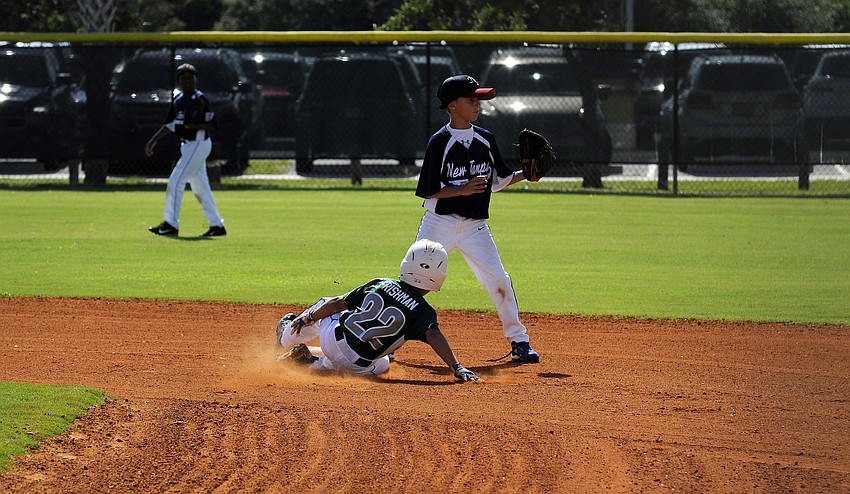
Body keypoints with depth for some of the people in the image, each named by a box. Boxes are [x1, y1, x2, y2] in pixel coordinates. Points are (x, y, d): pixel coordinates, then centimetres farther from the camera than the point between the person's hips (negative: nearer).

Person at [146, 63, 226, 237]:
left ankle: (171, 224, -7)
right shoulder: (178, 100, 12)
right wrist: (154, 141, 16)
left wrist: (194, 125, -27)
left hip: (199, 144, -9)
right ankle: (217, 225, 14)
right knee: (200, 187, 10)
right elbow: (170, 124, 20)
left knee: (176, 180, -11)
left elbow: (212, 125, -15)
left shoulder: (200, 100, -12)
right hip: (188, 145, 9)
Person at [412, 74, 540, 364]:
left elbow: (499, 180, 14)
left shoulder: (485, 139, 6)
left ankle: (518, 341, 7)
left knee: (499, 281, -4)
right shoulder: (440, 142, -10)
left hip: (475, 226, 4)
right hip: (440, 222, -4)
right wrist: (463, 190, -24)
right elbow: (429, 190, -12)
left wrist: (526, 174, -1)